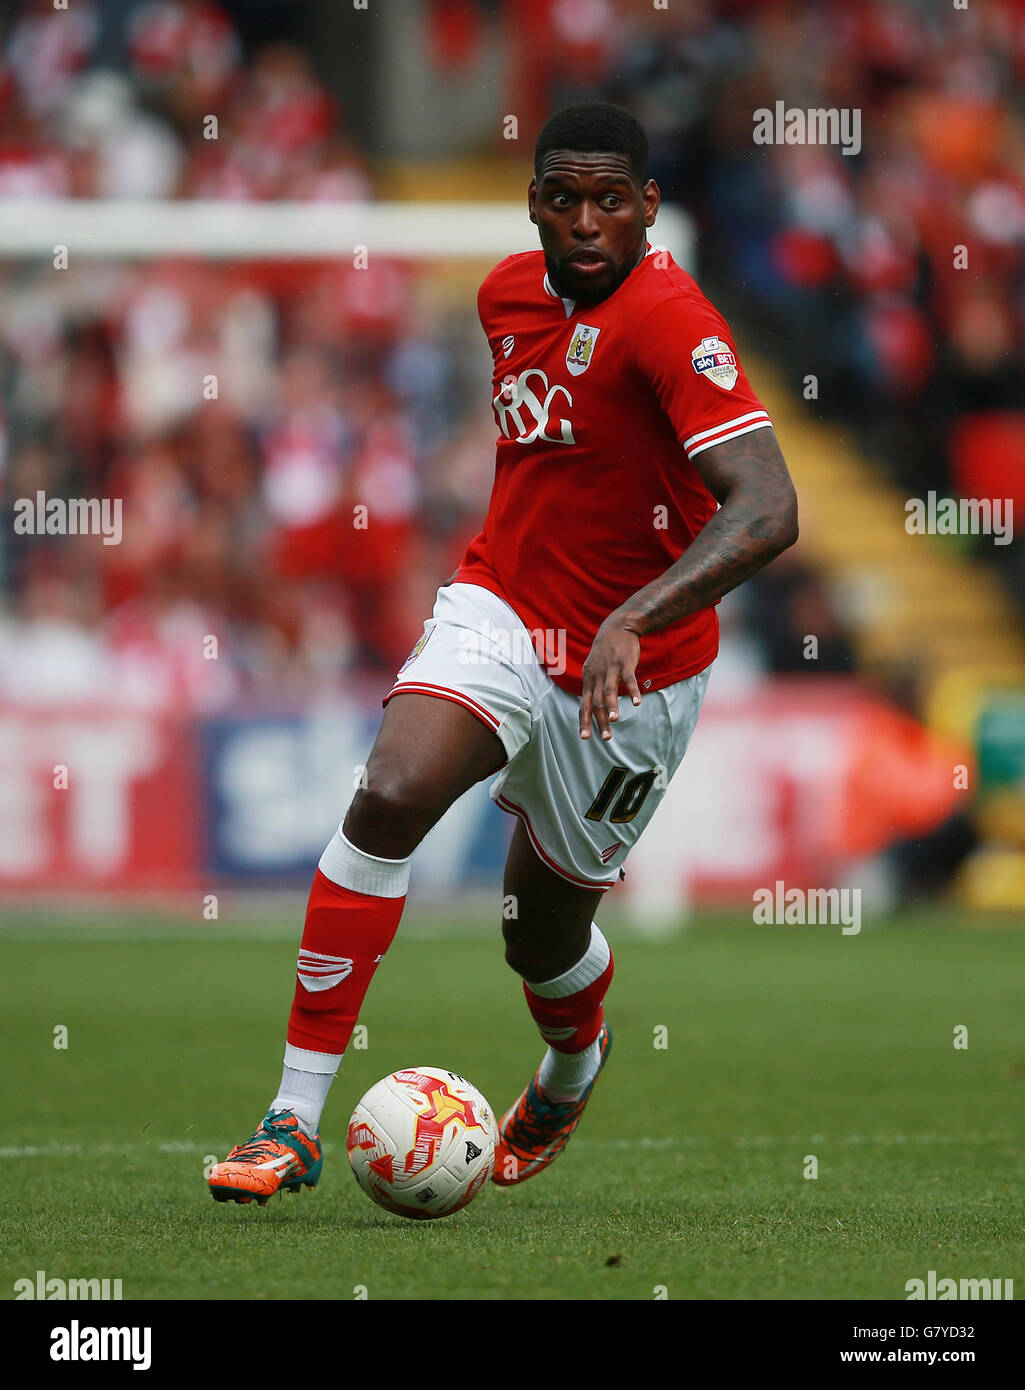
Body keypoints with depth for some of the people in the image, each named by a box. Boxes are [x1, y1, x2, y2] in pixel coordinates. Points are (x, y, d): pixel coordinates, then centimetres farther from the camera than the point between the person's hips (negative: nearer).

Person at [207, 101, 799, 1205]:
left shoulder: (669, 322, -22)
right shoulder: (510, 293, 1)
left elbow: (767, 510, -34)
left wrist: (631, 618, -45)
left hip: (633, 671, -4)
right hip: (499, 611, 4)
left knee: (543, 932, 11)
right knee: (389, 795, -25)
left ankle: (571, 1071, 51)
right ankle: (294, 1121, -23)